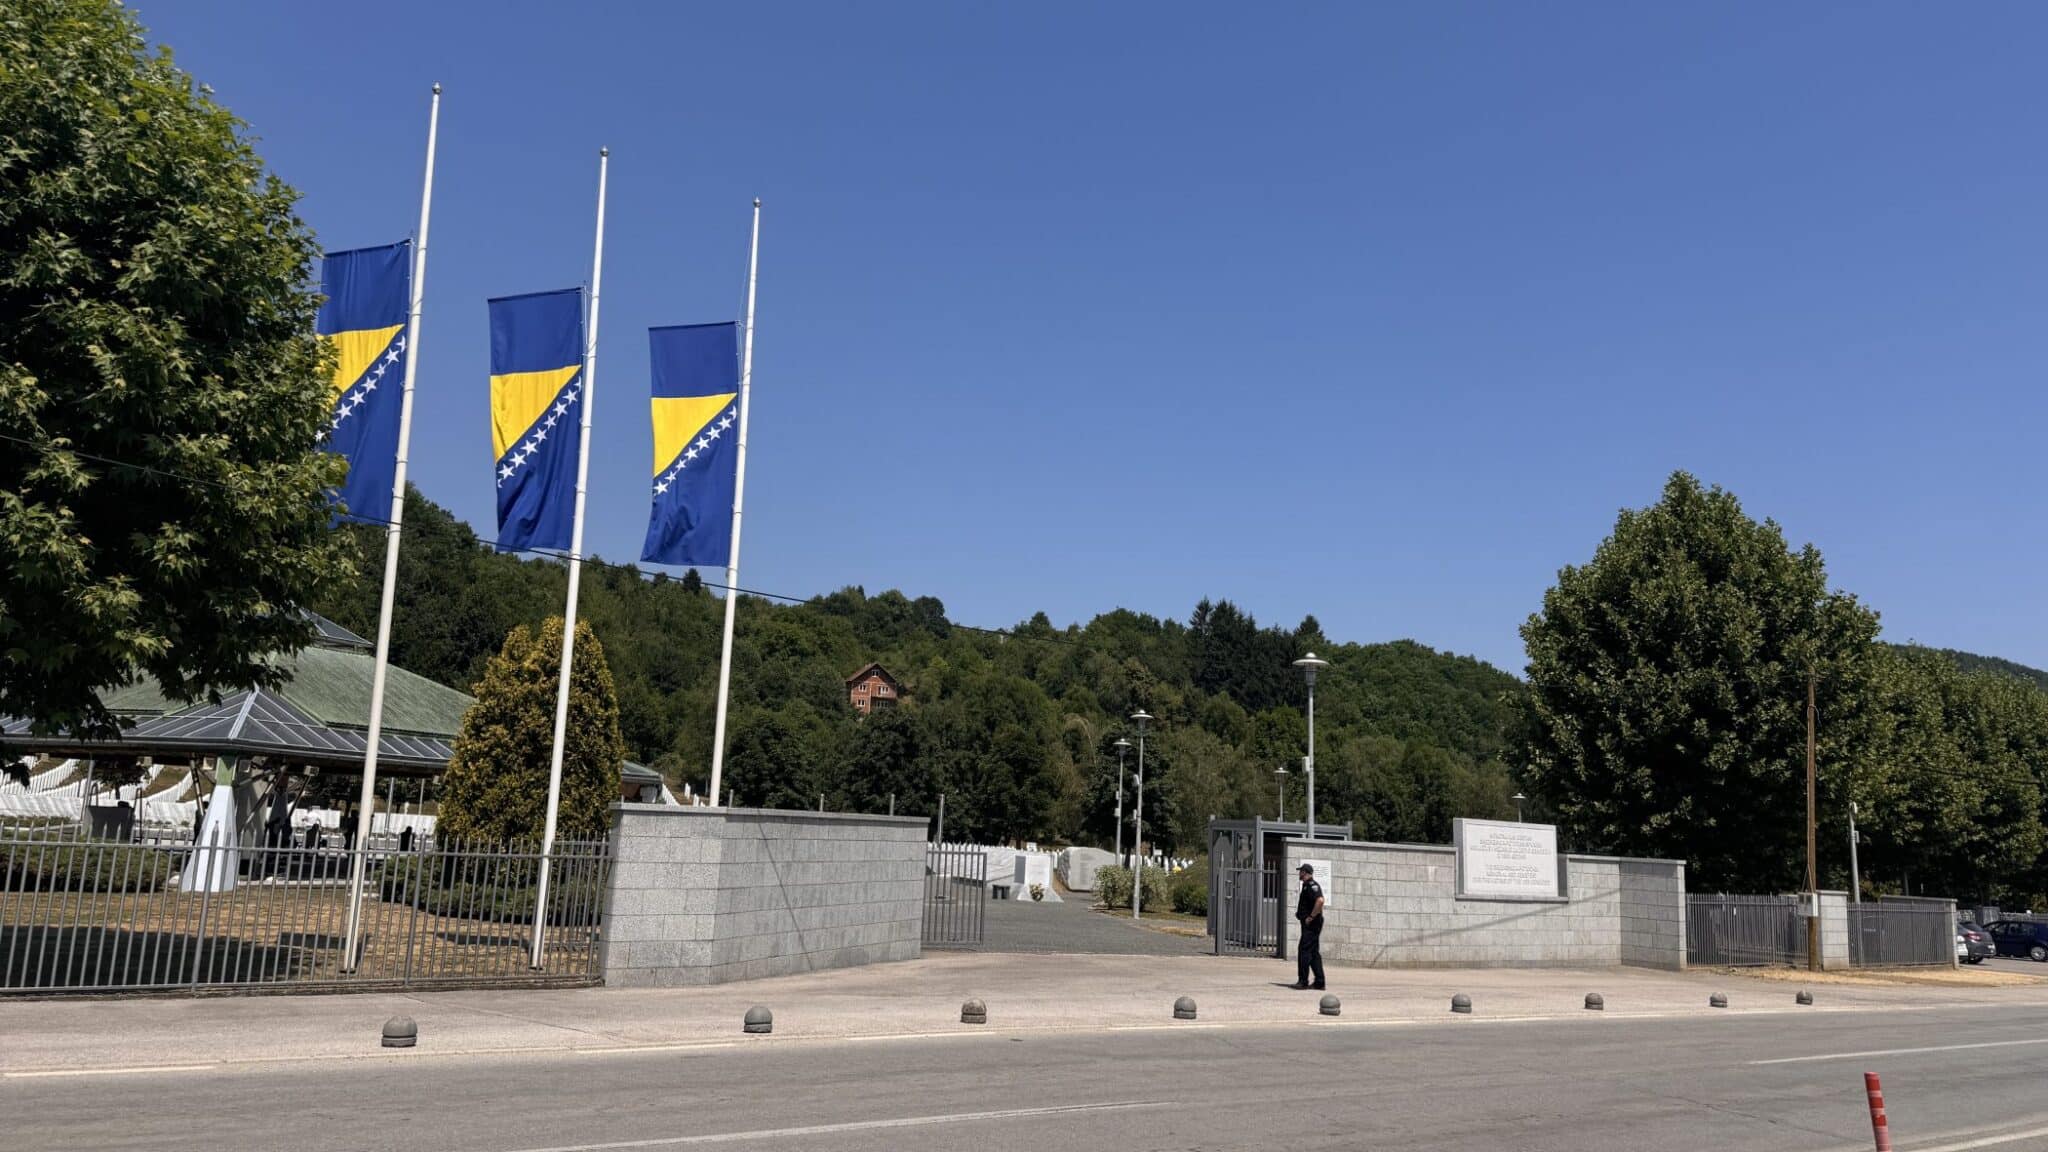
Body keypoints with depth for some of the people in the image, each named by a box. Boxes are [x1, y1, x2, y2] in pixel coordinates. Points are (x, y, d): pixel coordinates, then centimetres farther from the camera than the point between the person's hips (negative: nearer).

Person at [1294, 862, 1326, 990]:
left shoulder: (1311, 885, -14)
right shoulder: (1306, 885, 18)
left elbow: (1320, 900, -29)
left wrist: (1311, 917, -23)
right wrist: (1300, 913, 17)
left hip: (1311, 924, -11)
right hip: (1309, 924, 11)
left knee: (1304, 951, -9)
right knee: (1314, 953, 11)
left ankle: (1303, 981, -7)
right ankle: (1319, 982, 13)